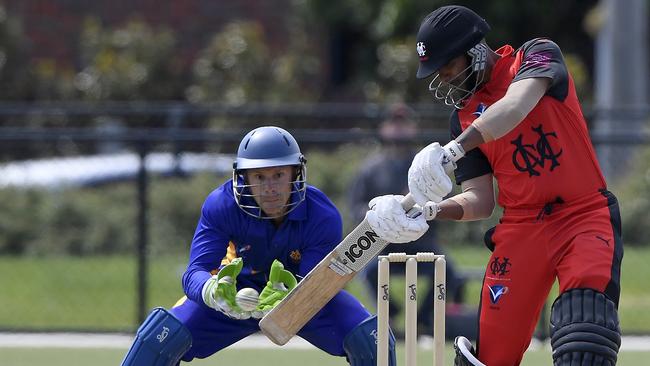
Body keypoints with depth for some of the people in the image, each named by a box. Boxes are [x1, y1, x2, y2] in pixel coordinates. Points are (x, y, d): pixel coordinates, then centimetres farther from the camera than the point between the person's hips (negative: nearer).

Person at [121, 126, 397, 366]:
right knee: (163, 335, -22)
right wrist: (216, 292, -59)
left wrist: (287, 298, -59)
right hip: (240, 287, 0)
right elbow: (195, 272, -34)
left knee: (371, 338, -22)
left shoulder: (323, 216, -30)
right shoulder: (221, 205, -29)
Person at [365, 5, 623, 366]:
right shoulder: (463, 116, 10)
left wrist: (454, 150, -39)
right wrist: (432, 211, -12)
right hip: (521, 226, 5)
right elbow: (480, 200, 8)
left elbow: (516, 106, -26)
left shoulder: (538, 55, -4)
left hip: (585, 217, -5)